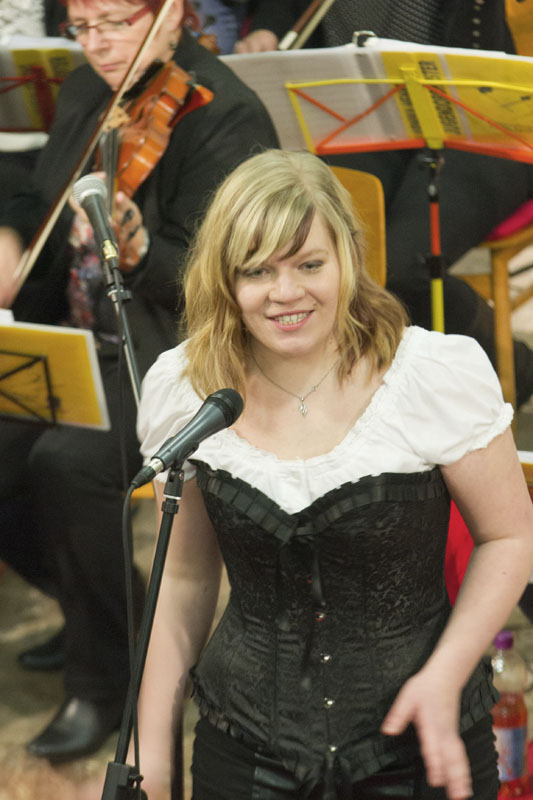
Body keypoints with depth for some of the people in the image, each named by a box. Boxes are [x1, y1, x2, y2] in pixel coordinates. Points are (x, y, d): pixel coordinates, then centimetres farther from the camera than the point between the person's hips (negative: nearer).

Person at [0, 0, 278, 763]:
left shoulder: (225, 116, -14)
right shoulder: (85, 92, 9)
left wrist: (140, 253, -40)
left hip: (175, 351, -7)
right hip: (79, 339, 8)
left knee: (70, 462, -30)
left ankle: (107, 673, -8)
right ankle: (92, 607, 15)